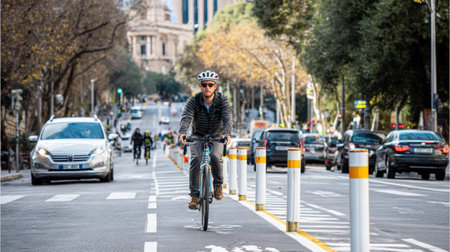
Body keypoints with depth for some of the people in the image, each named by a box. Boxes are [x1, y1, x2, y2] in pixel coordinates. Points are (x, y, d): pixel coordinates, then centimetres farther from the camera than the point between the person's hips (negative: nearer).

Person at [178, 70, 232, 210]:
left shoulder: (222, 100, -17)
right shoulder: (193, 101, -17)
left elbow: (228, 118, -30)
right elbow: (186, 117, -30)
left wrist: (227, 133, -50)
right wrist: (182, 133, -50)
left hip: (217, 136, 0)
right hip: (198, 135, 1)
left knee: (215, 156, -28)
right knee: (195, 159, -23)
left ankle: (218, 184, -2)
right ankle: (194, 195, -18)